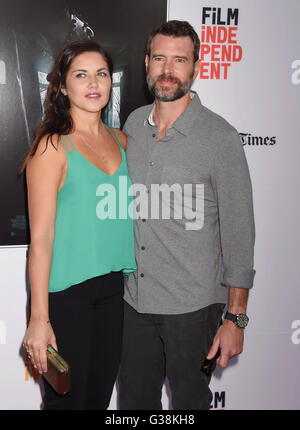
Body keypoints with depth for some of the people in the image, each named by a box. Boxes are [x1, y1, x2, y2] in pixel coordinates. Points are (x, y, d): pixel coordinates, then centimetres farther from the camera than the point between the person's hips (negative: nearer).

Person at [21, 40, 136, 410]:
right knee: (67, 397, 9)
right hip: (66, 292, -5)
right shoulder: (52, 147, -11)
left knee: (100, 394, 17)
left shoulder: (121, 140, 7)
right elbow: (41, 235, -14)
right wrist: (39, 319, -16)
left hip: (114, 288, 6)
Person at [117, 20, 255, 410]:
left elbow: (238, 231, -11)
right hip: (135, 299, 5)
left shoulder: (220, 137, -13)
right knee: (134, 400, 19)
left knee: (189, 402, 14)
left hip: (192, 305, -5)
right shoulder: (133, 124, 4)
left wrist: (236, 318, -11)